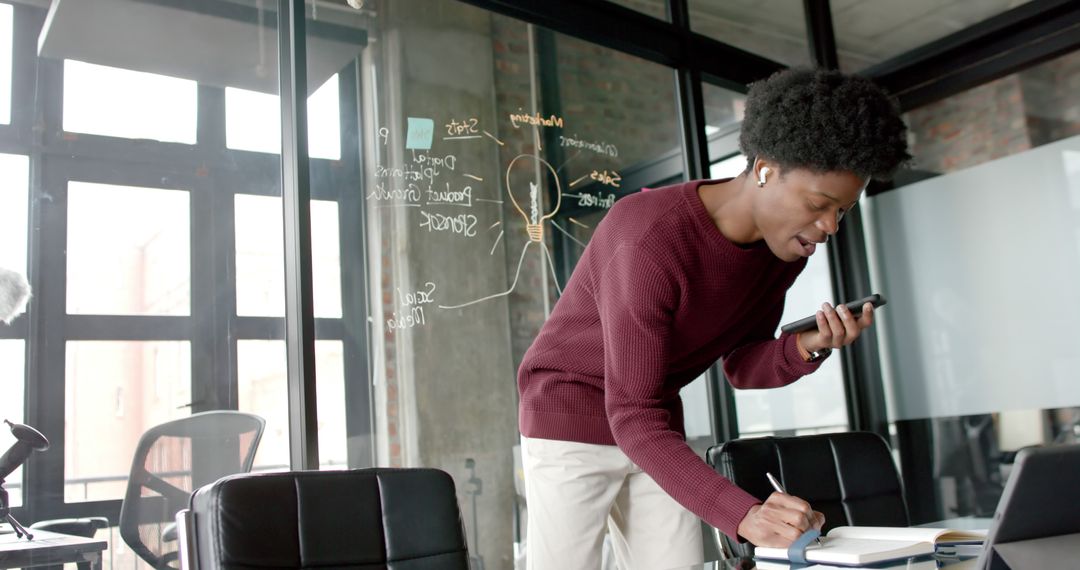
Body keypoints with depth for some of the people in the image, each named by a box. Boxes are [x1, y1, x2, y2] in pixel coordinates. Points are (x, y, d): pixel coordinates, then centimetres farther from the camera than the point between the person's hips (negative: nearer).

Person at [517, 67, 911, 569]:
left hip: (655, 425, 7)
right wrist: (741, 515, -40)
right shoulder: (651, 240, -31)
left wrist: (806, 349, -20)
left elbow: (741, 366, 2)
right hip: (570, 418, -6)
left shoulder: (786, 242, -7)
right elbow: (632, 417, -30)